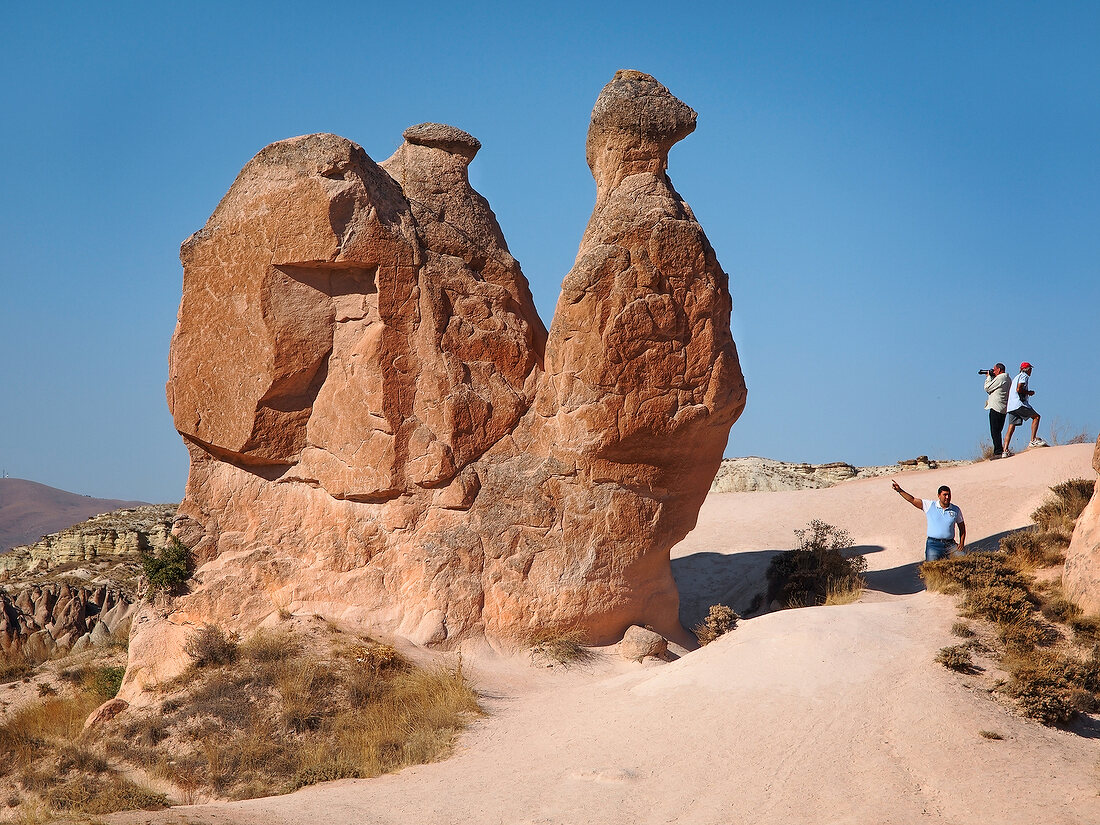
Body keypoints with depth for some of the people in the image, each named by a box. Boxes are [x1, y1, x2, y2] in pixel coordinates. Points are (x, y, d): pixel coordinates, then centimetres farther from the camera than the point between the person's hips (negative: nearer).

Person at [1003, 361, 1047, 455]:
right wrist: (1029, 392, -2)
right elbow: (1019, 389, -16)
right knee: (1036, 417, -1)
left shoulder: (1015, 378, 28)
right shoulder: (1024, 376, 0)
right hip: (1019, 404, -8)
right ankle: (1033, 440, -11)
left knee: (1011, 427, 2)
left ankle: (1005, 450, -7)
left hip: (1011, 405, 8)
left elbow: (1008, 393, 26)